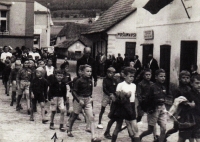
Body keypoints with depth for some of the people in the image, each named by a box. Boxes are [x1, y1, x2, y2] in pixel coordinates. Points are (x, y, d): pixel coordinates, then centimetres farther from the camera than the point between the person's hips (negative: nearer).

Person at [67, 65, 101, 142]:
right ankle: (69, 130, 39)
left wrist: (90, 97, 4)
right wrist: (79, 100, -20)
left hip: (87, 100, 5)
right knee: (74, 116, 14)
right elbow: (74, 91, -15)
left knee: (91, 118, -6)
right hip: (79, 99, -4)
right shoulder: (79, 81, -16)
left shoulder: (90, 81, 2)